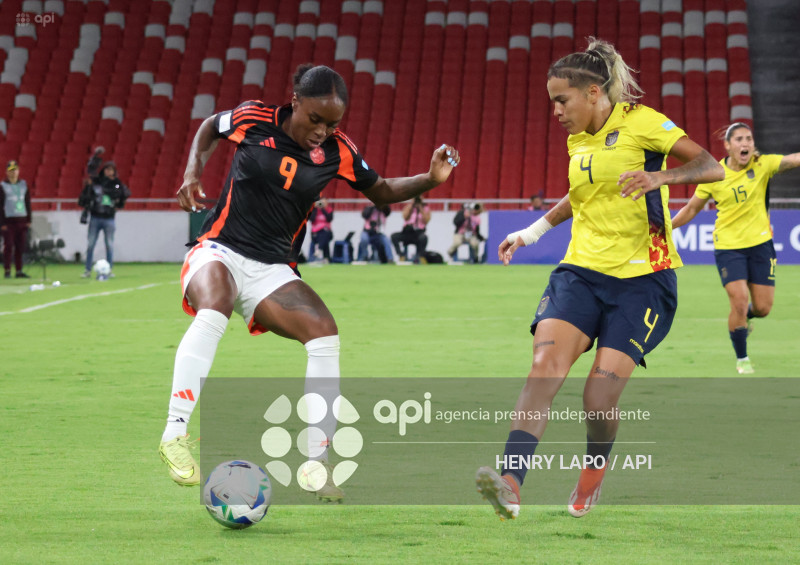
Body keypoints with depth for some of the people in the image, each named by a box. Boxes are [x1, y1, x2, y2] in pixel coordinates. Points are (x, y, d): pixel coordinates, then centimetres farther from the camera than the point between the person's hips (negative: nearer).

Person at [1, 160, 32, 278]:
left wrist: (28, 220, 8)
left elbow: (28, 203, 15)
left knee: (20, 247, 3)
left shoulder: (23, 184, 13)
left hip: (22, 220, 4)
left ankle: (19, 271, 8)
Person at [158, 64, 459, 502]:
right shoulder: (253, 120, -8)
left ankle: (316, 463, -10)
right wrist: (193, 172, -3)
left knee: (324, 333, -18)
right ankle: (175, 434, -34)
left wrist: (430, 179, -5)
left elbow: (381, 192, 12)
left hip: (271, 270, 4)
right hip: (220, 251, -4)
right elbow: (209, 127, 13)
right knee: (212, 312, -37)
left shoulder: (336, 151, -1)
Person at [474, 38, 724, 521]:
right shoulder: (578, 140, 14)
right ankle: (511, 482, -33)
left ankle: (594, 473, 19)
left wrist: (659, 176, -30)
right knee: (545, 363, -21)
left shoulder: (639, 122, -6)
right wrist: (535, 230, 32)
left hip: (642, 277, -5)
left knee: (600, 399, -13)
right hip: (582, 270, 5)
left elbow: (711, 167, -13)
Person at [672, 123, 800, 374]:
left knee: (763, 308, 2)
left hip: (760, 244, 2)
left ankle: (742, 317, 41)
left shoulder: (763, 165, -7)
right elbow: (692, 209, 7)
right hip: (728, 247, -1)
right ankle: (742, 359, 7)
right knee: (739, 301, -14)